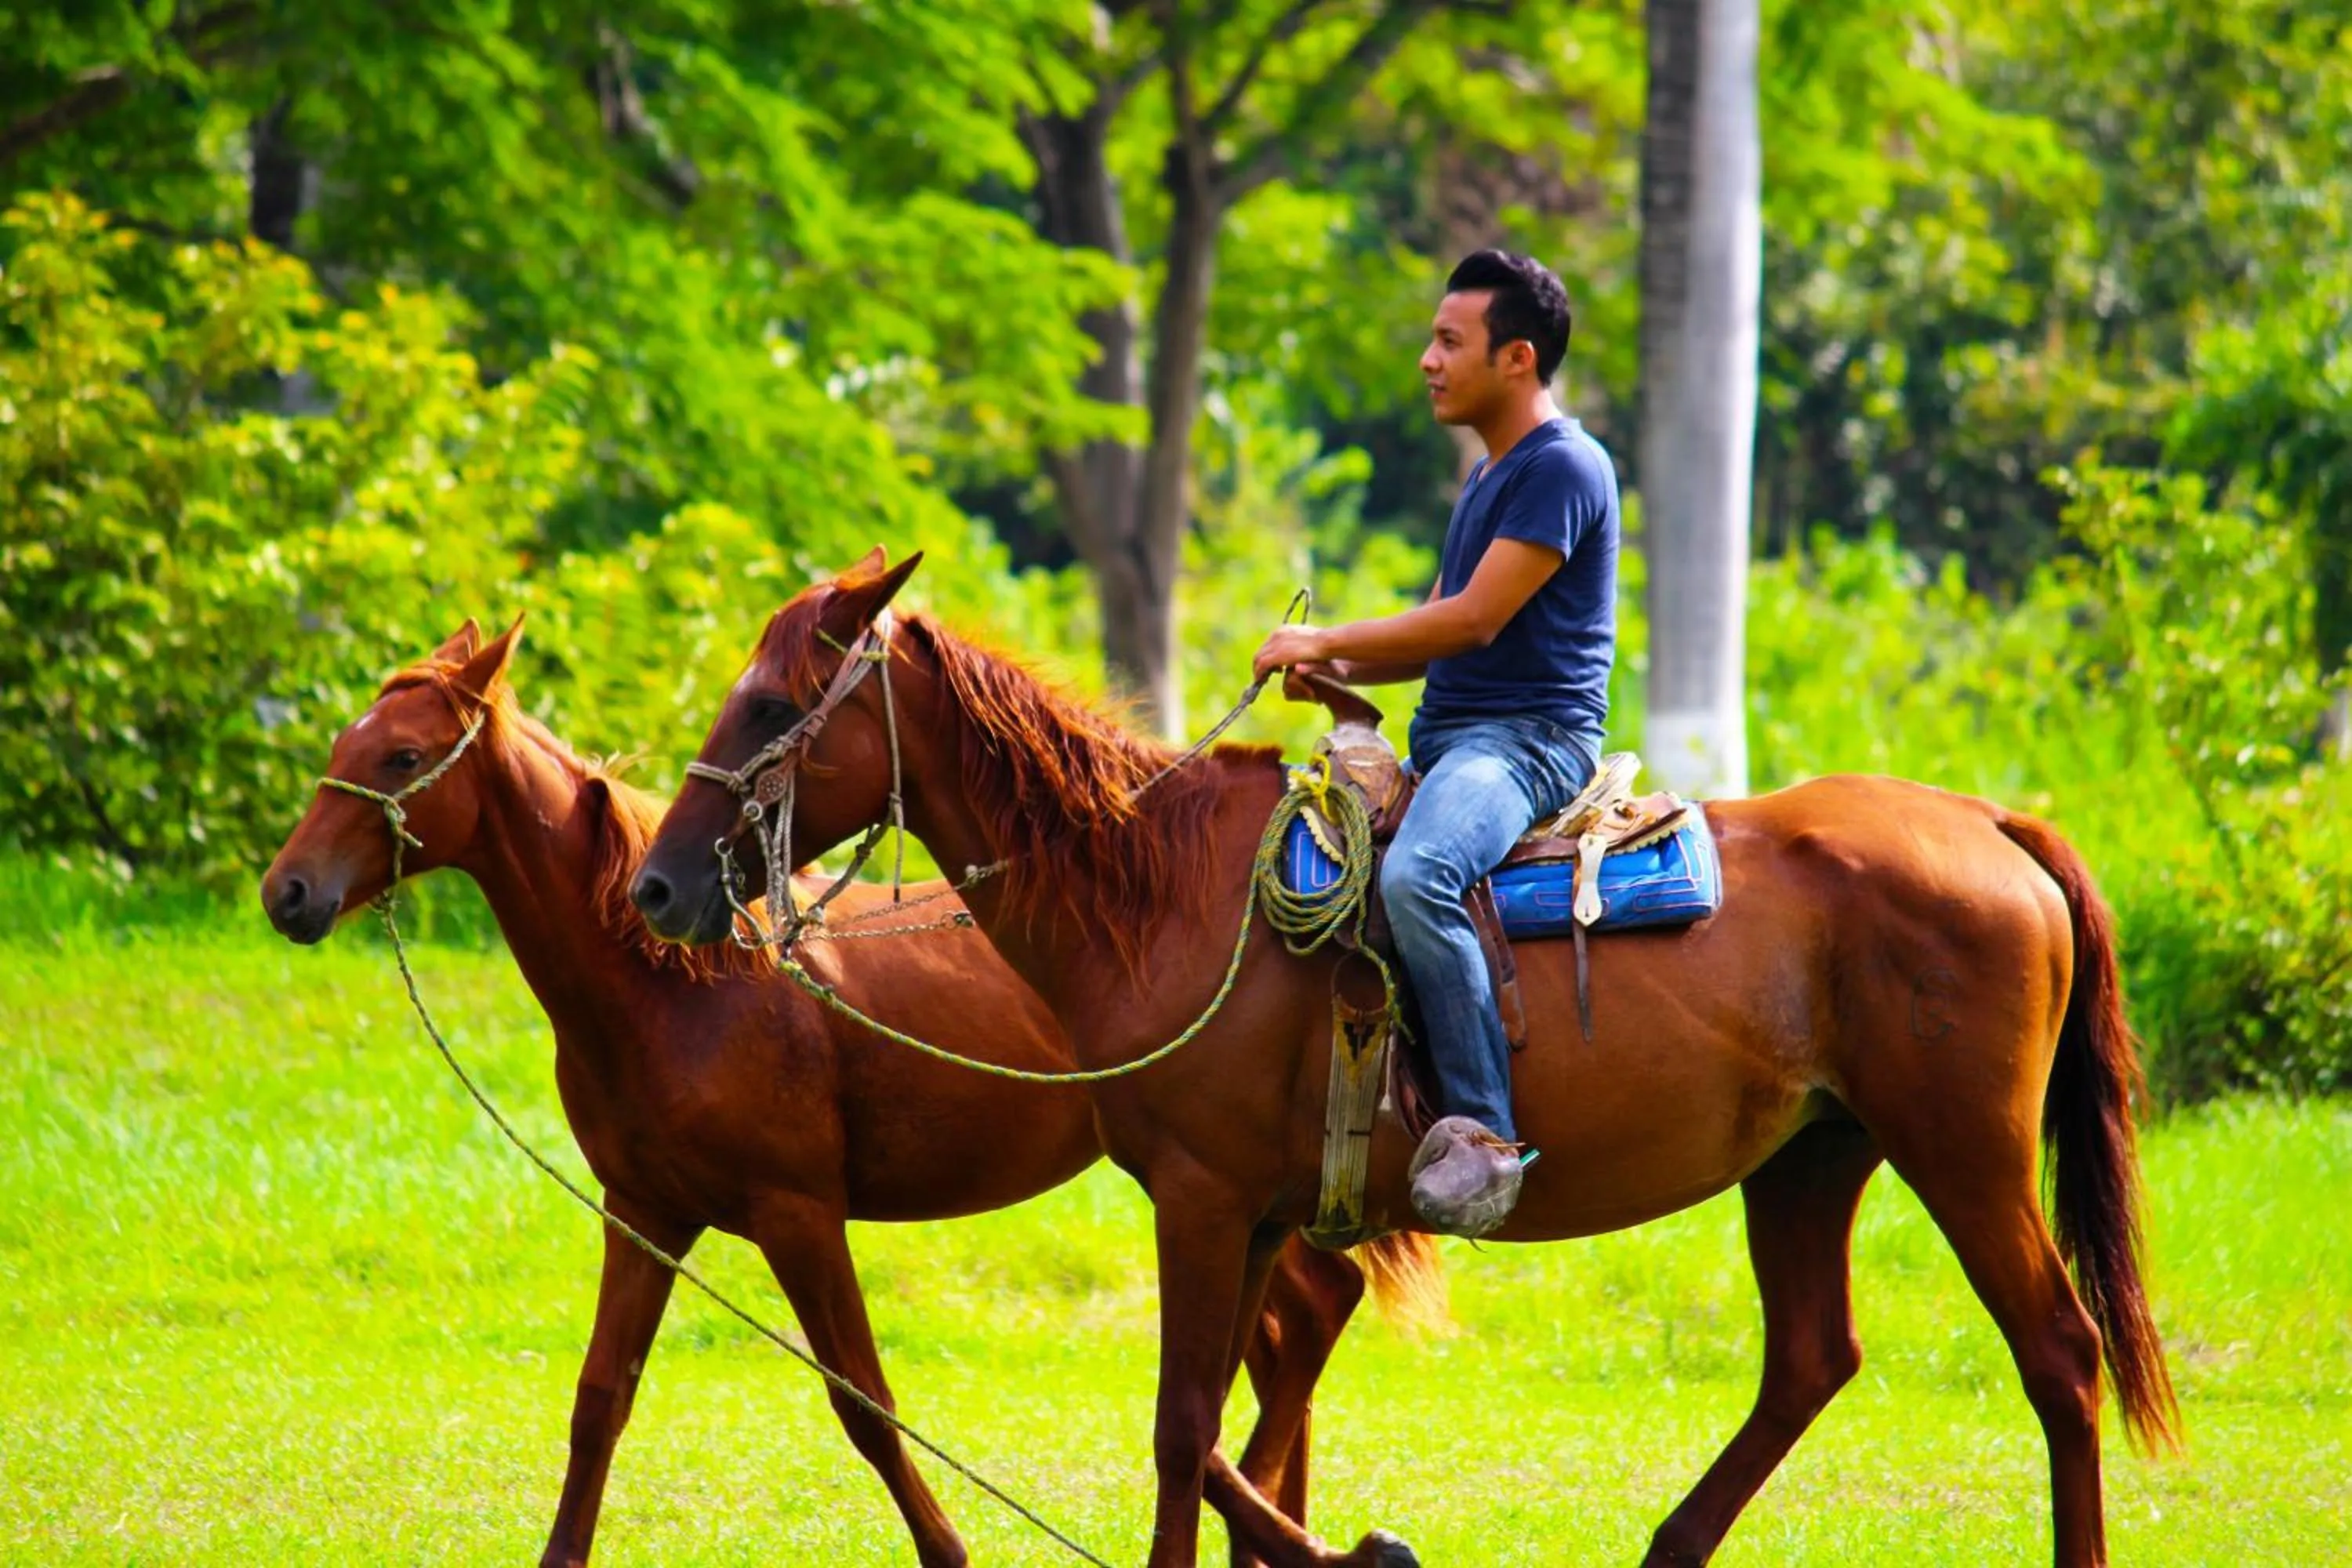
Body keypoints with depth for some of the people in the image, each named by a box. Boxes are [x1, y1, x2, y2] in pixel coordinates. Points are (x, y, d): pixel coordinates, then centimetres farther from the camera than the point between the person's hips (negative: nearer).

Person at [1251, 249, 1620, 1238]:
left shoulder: (1561, 468, -11)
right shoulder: (1489, 479, 21)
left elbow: (1476, 620, -17)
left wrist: (1328, 642, -10)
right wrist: (1335, 670, 6)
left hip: (1531, 738, -11)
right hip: (1446, 739, 11)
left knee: (1415, 875, -36)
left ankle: (1480, 1130, -35)